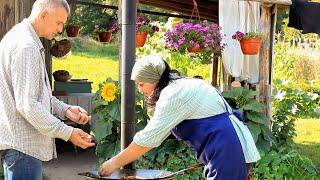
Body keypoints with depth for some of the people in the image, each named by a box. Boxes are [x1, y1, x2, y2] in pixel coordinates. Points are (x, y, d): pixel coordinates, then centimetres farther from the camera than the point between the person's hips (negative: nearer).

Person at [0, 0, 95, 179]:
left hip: (19, 142, 11)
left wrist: (65, 110, 8)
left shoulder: (19, 36, 15)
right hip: (22, 144, -11)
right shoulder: (26, 47, -19)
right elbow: (26, 104, -24)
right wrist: (68, 133, -21)